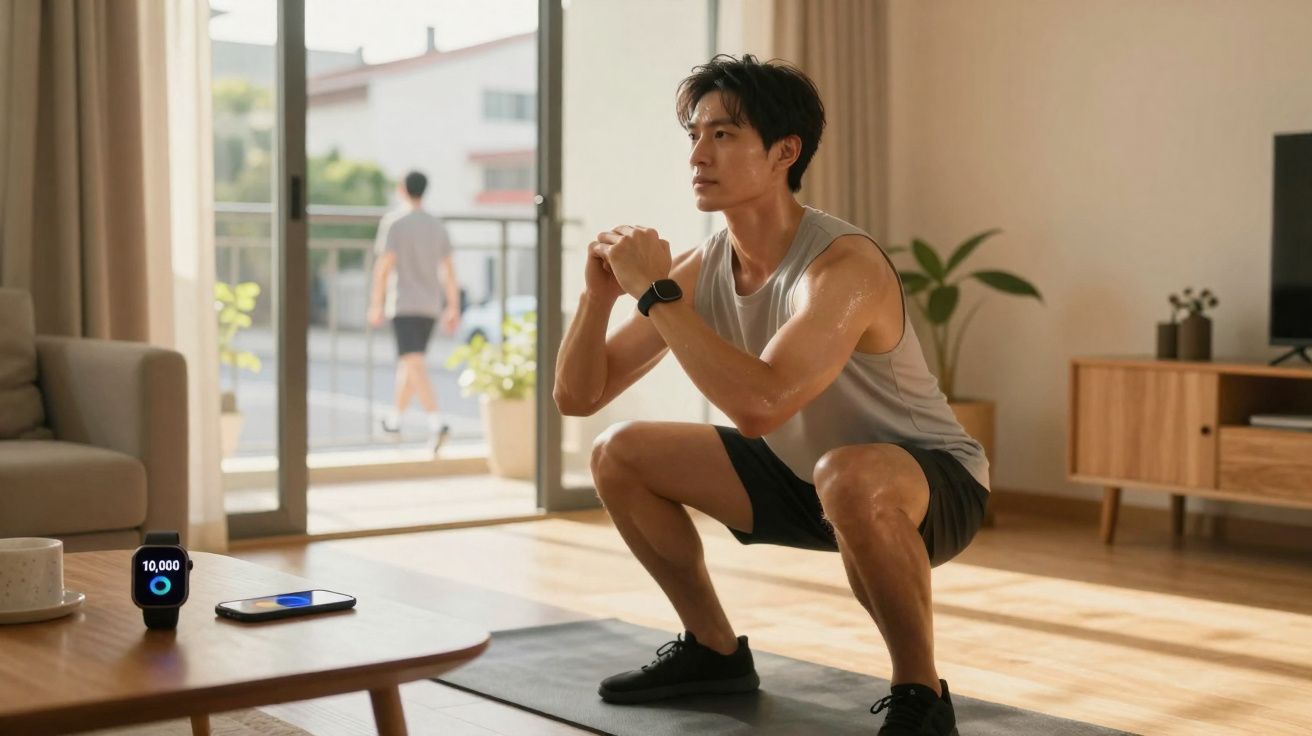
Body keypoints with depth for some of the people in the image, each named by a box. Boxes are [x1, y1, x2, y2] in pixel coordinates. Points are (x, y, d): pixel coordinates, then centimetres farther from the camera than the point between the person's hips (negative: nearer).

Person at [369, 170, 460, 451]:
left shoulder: (394, 222, -7)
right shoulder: (437, 226, 9)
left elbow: (384, 265, -14)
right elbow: (449, 271, 7)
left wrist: (376, 304, -11)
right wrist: (453, 309, 10)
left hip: (403, 305, -6)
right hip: (430, 306, 6)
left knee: (415, 366, -14)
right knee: (409, 362, 19)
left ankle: (437, 422, -30)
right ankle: (394, 420, 31)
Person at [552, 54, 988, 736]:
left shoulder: (843, 265, -30)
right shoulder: (701, 270, -8)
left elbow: (759, 405, -46)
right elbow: (576, 396, -4)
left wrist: (655, 293, -36)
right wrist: (600, 293, -23)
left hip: (932, 481, -7)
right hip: (807, 476, 7)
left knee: (850, 478, -42)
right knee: (619, 455, 2)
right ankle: (715, 651, 18)